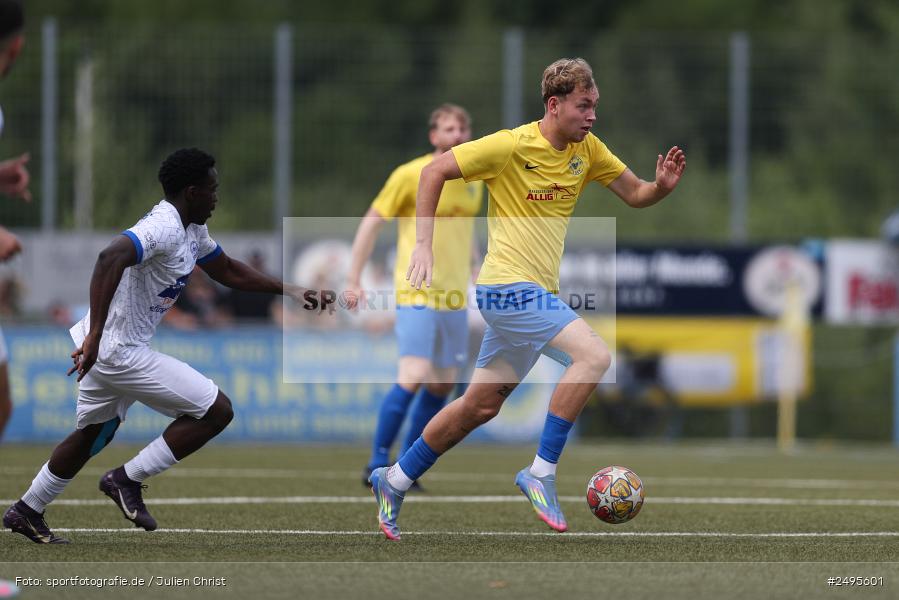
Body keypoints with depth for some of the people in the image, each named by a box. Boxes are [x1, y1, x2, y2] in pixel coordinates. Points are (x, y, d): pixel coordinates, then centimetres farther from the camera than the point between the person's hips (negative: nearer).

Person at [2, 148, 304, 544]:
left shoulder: (192, 230, 11)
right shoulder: (164, 228, -22)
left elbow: (228, 272, 27)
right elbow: (110, 258, -37)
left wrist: (287, 290, 23)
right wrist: (95, 334, -43)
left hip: (103, 348, 11)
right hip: (120, 352, -11)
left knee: (92, 435, 27)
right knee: (216, 411, -7)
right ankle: (128, 480, -1)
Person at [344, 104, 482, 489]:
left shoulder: (474, 180, 10)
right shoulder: (411, 175, -8)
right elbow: (371, 223, -3)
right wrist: (353, 279, -6)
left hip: (454, 298, 7)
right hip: (416, 294, -7)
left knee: (443, 385, 7)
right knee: (413, 378, -17)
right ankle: (377, 464, -5)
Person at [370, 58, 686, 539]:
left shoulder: (587, 149, 7)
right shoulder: (512, 146, -13)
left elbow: (634, 194, 14)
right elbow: (434, 173, -8)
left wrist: (662, 185, -9)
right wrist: (423, 246, -14)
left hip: (535, 295, 8)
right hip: (508, 287, -8)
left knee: (481, 406, 14)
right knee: (594, 355, -24)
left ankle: (394, 481, 28)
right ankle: (541, 473, -19)